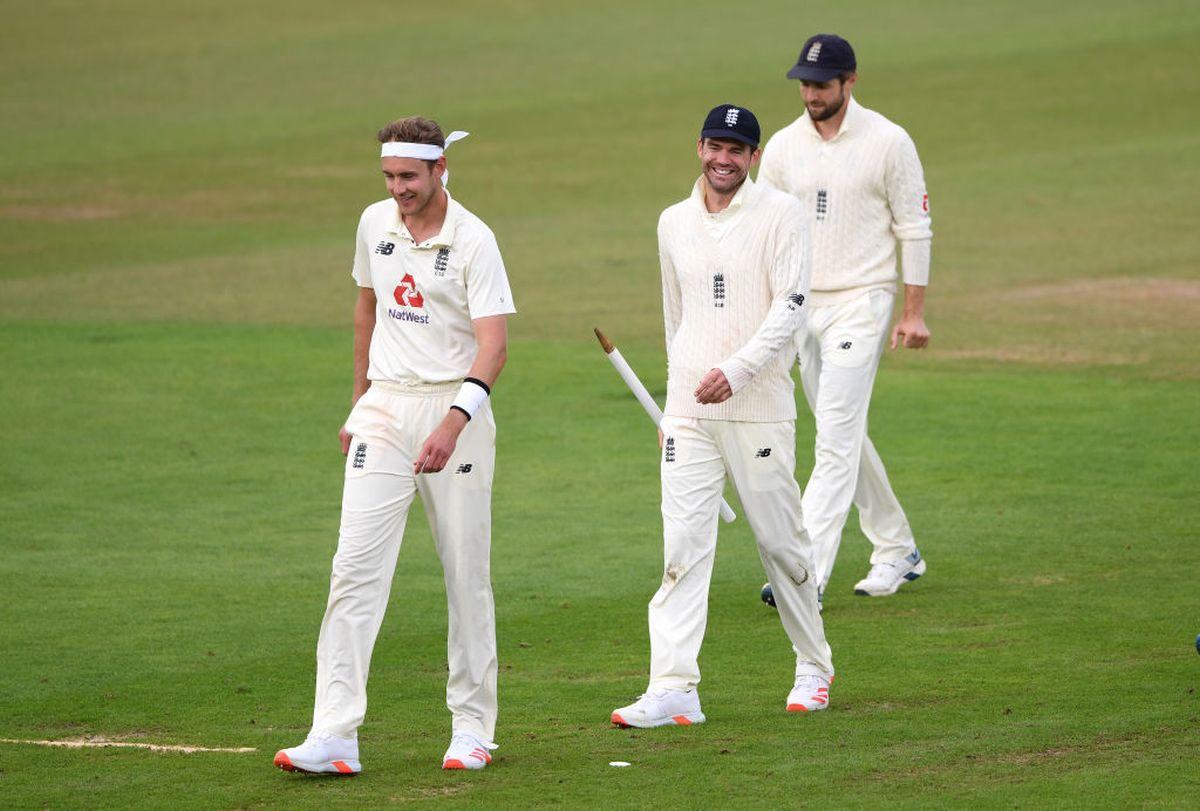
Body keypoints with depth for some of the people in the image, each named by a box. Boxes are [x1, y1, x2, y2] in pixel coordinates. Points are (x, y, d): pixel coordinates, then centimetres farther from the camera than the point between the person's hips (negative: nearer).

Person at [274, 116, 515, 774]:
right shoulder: (375, 223, 6)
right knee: (356, 566, -8)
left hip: (454, 406, -4)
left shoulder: (472, 239, -11)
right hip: (385, 406, 4)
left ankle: (472, 726, 16)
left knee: (467, 573, 3)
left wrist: (453, 422, -32)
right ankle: (334, 735, -15)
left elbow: (493, 344, -18)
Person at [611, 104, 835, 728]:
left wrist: (736, 371, -21)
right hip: (688, 412, 3)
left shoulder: (778, 213, -3)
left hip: (759, 407, -3)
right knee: (683, 547, -6)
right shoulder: (674, 223, 12)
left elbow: (791, 307, -12)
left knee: (781, 543, 5)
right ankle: (673, 688, -12)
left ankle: (814, 669, 23)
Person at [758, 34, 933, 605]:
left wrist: (914, 312, -6)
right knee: (844, 439, 12)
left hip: (860, 304, -6)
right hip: (801, 304, 6)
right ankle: (897, 552, 26)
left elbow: (914, 229, -3)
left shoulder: (888, 143, -7)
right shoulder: (783, 146, 6)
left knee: (836, 441, -13)